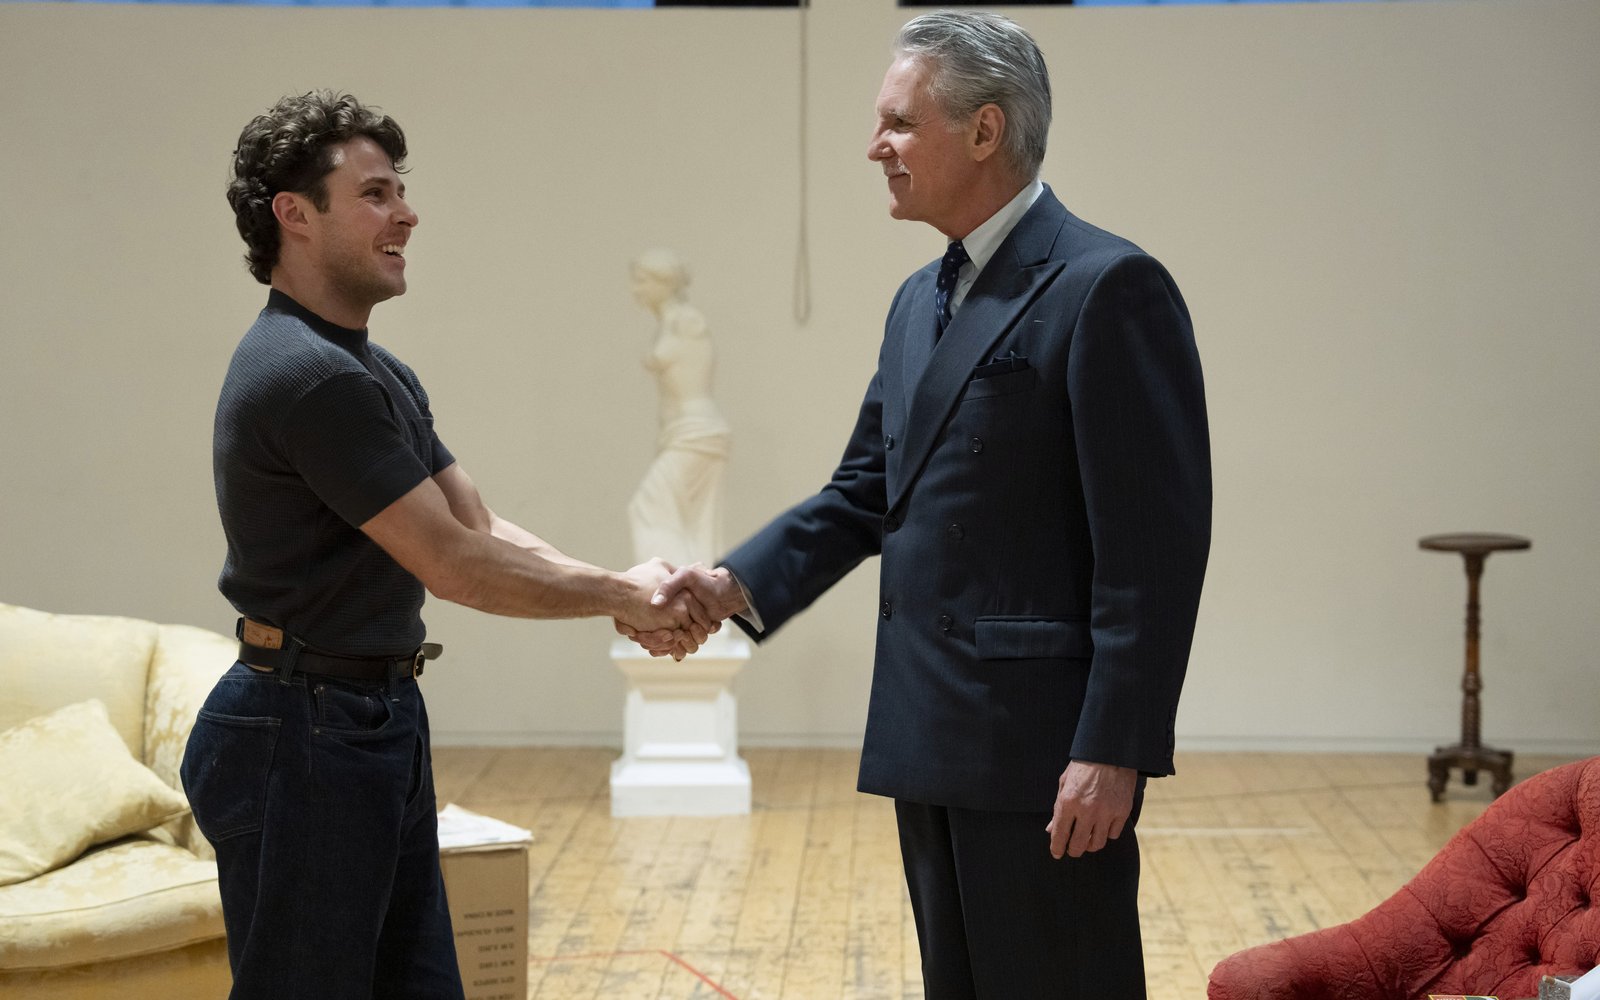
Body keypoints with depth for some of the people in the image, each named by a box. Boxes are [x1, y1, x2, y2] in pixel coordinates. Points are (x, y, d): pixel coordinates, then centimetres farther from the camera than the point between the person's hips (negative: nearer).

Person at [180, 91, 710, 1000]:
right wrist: (620, 593, -7)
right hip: (305, 739, -10)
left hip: (379, 723, 10)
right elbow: (452, 565, -18)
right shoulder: (309, 377, -20)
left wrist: (630, 594, -6)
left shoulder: (380, 375, 13)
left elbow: (483, 529, 9)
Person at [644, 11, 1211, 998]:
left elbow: (1156, 544, -17)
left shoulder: (1107, 287, -13)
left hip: (1044, 749, -9)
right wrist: (740, 583, -1)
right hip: (935, 742, 9)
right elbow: (865, 493, 16)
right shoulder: (921, 300, 16)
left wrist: (1113, 750, -20)